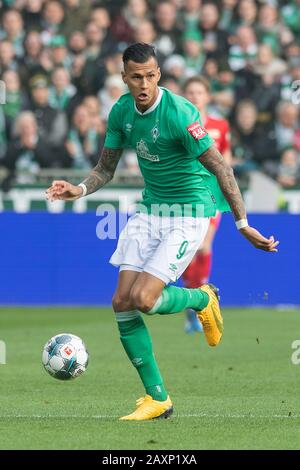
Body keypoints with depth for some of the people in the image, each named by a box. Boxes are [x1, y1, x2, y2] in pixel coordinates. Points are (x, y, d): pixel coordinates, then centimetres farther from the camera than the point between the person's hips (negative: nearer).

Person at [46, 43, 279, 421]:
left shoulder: (179, 113, -22)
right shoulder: (121, 111, 0)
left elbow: (220, 168, -20)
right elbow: (106, 169, 10)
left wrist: (243, 225, -21)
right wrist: (80, 190, -11)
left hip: (189, 213, -7)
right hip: (150, 209, 7)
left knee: (143, 299, -19)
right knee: (122, 302, -3)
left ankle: (202, 299, 15)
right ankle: (157, 398, 6)